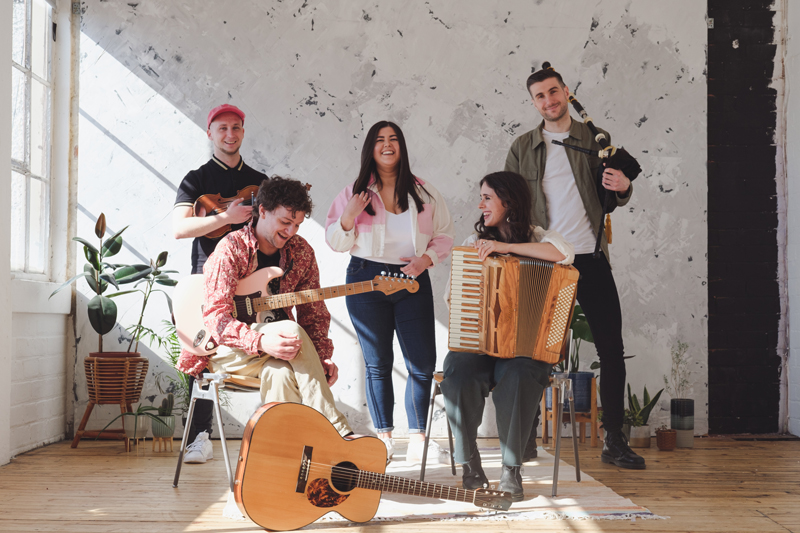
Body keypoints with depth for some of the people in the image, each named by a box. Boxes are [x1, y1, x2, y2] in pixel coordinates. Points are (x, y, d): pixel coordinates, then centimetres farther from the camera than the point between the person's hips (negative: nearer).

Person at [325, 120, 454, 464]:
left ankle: (417, 439, 8)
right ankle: (384, 438, 15)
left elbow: (444, 236, 9)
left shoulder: (423, 192, 7)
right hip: (367, 280, -1)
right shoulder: (355, 193, 4)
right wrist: (349, 216, -14)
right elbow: (336, 242, 5)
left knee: (423, 364, -4)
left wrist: (426, 259, -9)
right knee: (378, 364, 5)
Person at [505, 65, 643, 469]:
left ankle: (614, 441, 10)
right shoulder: (522, 148, 9)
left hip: (590, 258, 0)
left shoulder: (595, 139, 8)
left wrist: (624, 188, -11)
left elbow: (613, 198, 11)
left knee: (611, 348, 0)